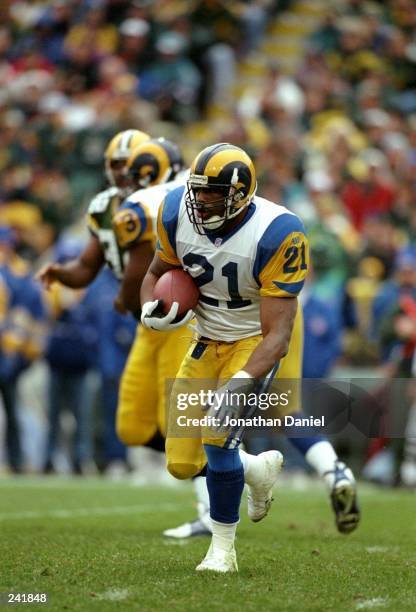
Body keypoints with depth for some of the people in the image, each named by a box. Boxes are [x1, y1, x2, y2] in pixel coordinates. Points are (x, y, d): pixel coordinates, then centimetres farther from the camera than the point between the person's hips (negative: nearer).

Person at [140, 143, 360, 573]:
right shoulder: (178, 212, -16)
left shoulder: (276, 234, -30)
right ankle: (259, 469, 35)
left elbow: (277, 335, -30)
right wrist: (151, 310, -18)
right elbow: (157, 273, 5)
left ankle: (223, 547, -4)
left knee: (218, 434, -26)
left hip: (260, 342, -5)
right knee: (183, 464, 2)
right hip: (209, 339, 5)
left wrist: (240, 383, -45)